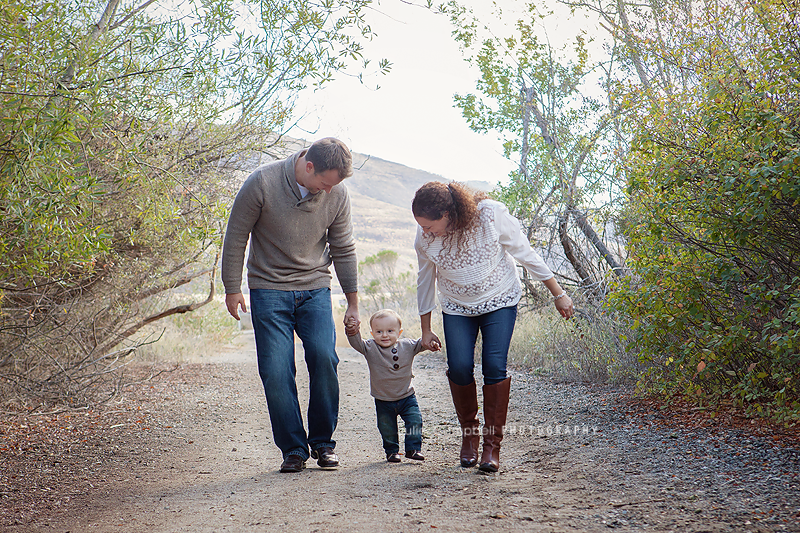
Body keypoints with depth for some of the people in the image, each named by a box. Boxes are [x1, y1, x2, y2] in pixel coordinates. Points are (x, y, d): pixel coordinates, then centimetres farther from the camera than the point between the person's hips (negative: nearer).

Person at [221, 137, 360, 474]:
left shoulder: (337, 194, -5)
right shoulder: (262, 183, -15)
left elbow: (344, 250, 7)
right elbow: (236, 236, -5)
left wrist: (353, 302, 11)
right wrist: (232, 289, -2)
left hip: (315, 288, 2)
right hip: (269, 290, -2)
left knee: (324, 358, -13)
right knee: (276, 371, -8)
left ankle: (322, 442, 4)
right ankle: (293, 449, 5)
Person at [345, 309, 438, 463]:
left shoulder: (407, 346, -7)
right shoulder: (370, 348, -11)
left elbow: (420, 344, -1)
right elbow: (357, 343, -22)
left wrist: (430, 342, -22)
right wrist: (352, 332, -41)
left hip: (407, 397, 1)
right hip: (383, 401, -1)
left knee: (415, 421, -4)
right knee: (387, 429, 8)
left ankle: (413, 448, 11)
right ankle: (392, 451, 29)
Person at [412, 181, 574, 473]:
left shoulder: (491, 214, -25)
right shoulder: (424, 238, -15)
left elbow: (525, 253, -12)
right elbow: (425, 280, 2)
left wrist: (558, 294, -5)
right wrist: (426, 330, 10)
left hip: (500, 301, -2)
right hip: (457, 308, 2)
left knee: (494, 366, -16)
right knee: (459, 366, -14)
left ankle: (492, 444, -4)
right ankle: (469, 433, 10)